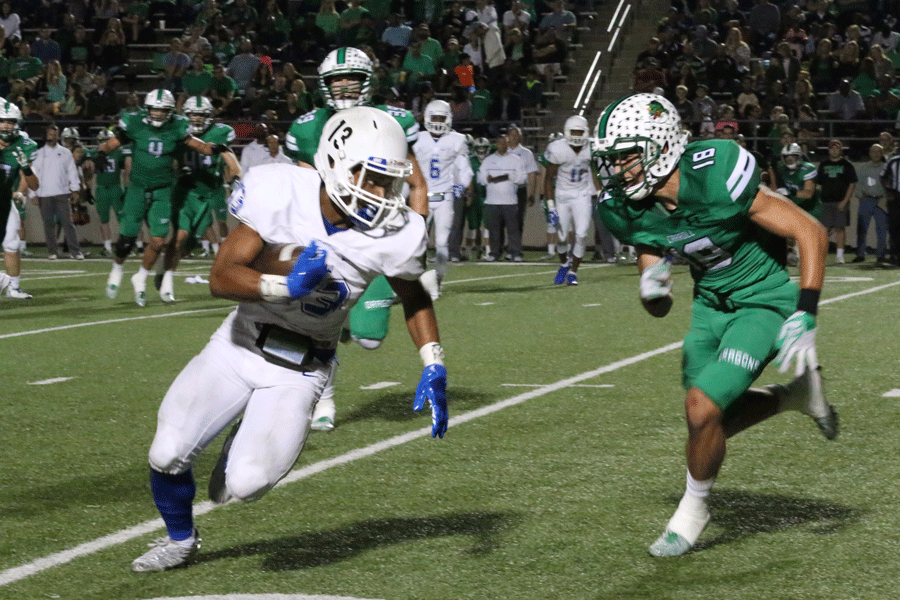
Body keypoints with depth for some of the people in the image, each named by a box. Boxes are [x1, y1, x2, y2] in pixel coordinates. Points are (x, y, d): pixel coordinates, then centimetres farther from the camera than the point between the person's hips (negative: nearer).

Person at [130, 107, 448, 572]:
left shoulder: (393, 233, -17)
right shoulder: (282, 193, -21)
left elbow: (414, 299, 4)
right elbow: (221, 277, -21)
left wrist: (433, 368, -5)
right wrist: (287, 286, -36)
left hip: (300, 370, 0)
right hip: (242, 342, 1)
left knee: (245, 485, -18)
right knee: (168, 455, -2)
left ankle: (246, 447, 22)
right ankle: (180, 540, 32)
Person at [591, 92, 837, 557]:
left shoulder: (715, 178, -31)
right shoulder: (626, 209, -11)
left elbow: (811, 232, -23)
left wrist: (804, 318, -27)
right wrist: (652, 291, -23)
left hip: (763, 301, -7)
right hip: (710, 303, 7)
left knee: (703, 408, -17)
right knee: (712, 422, 9)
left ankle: (692, 510, 10)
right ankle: (796, 395, 35)